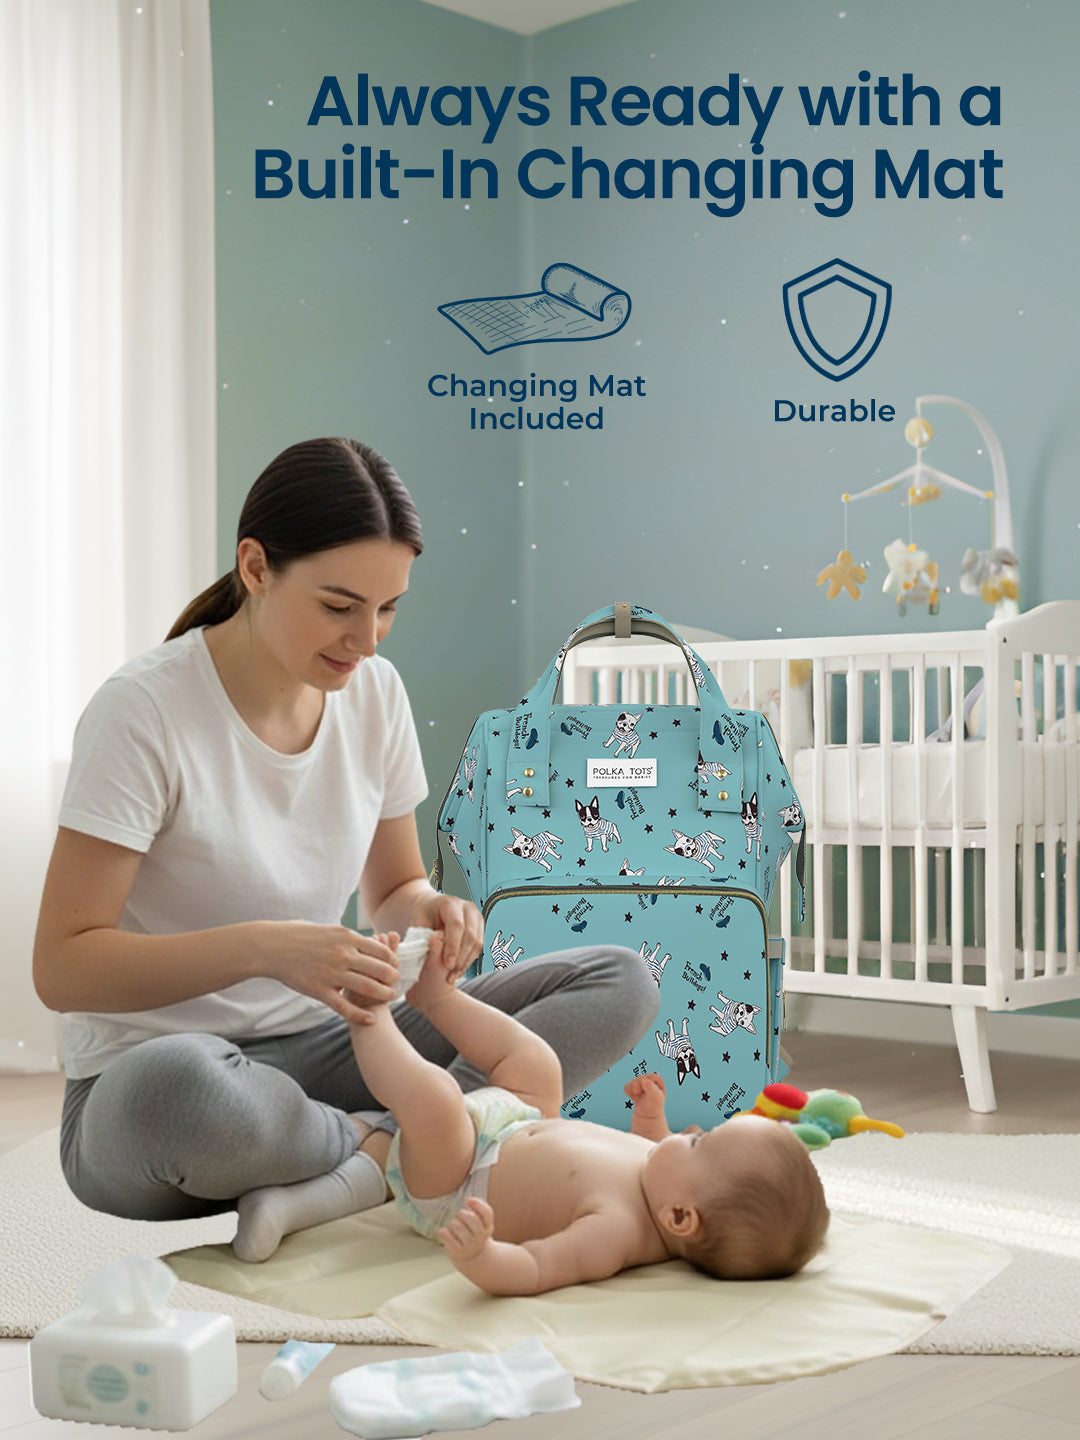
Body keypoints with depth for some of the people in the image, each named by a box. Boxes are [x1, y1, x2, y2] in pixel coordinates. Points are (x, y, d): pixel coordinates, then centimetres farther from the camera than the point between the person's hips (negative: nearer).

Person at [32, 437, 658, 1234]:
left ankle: (340, 1178, -21)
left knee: (619, 982, -9)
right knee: (174, 1091, -44)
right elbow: (63, 967, -18)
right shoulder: (144, 711, -16)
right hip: (153, 1077, -6)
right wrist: (263, 948, -31)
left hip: (317, 1047, 6)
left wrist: (426, 910, -11)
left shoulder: (374, 692, 2)